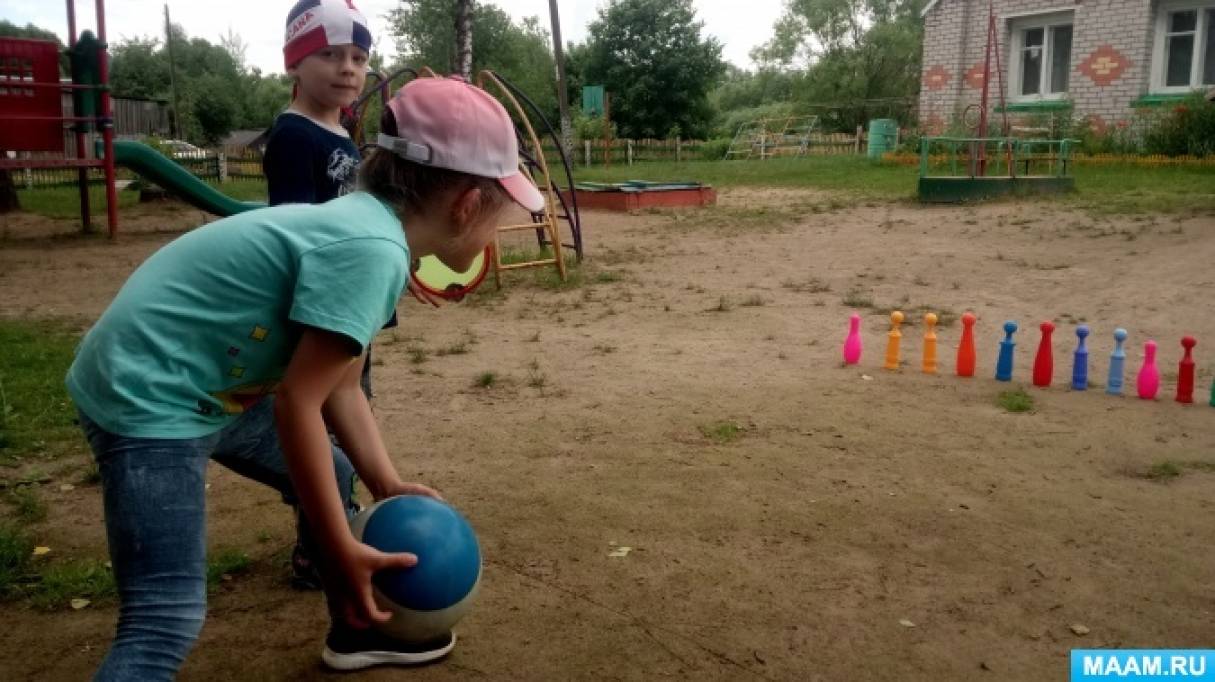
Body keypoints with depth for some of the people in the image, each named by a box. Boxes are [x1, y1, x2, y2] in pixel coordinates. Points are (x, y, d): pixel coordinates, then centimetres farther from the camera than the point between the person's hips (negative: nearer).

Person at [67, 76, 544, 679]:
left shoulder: (364, 225, 5)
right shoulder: (372, 249, -26)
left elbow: (337, 385, 10)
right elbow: (297, 404, -26)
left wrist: (387, 484, 5)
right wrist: (343, 553, -19)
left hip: (208, 386, 11)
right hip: (147, 397, -10)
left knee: (327, 478, 22)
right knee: (166, 620, -15)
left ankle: (355, 630, 42)